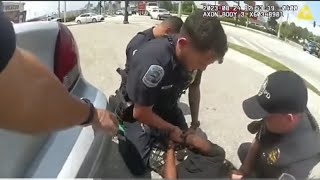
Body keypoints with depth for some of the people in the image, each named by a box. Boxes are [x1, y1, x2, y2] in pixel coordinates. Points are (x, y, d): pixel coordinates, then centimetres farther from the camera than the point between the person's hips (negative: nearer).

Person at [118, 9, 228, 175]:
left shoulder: (192, 55, -18)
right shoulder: (153, 64, -42)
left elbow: (194, 88, 4)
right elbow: (140, 113, -28)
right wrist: (171, 129, -13)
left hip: (166, 108, 6)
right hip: (138, 112, -6)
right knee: (138, 167, -5)